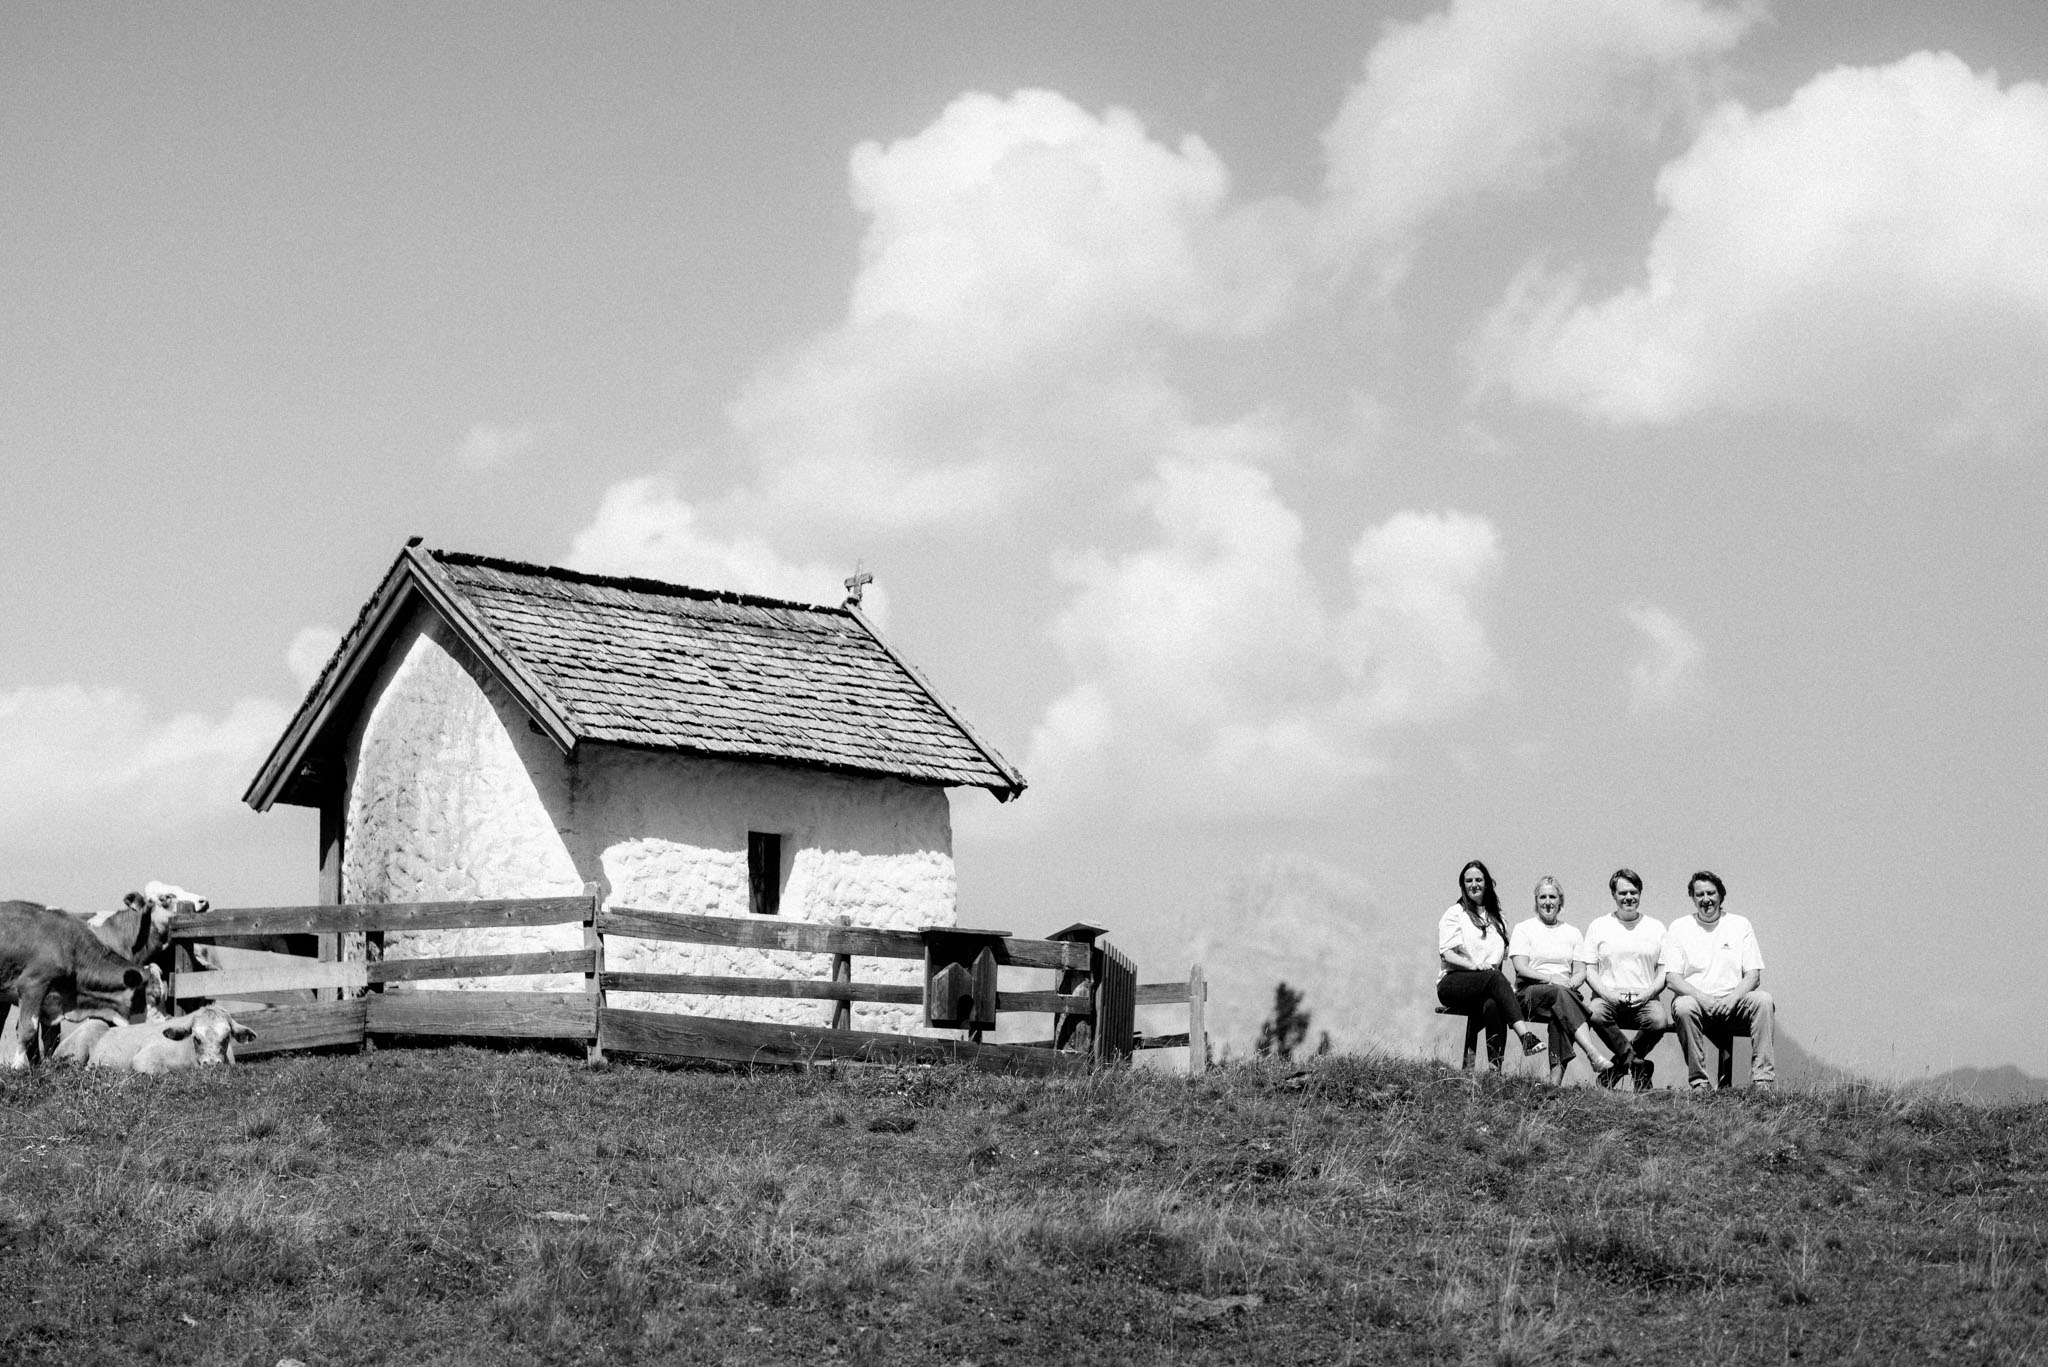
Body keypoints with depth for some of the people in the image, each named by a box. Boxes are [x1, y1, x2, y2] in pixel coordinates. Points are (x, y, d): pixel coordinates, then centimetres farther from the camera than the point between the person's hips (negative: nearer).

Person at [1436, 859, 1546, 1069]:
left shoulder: (1496, 919, 26)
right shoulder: (1455, 915, 10)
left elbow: (1502, 957, 22)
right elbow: (1446, 954, -2)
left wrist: (1509, 983, 2)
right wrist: (1473, 965, -18)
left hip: (1487, 988, 3)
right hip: (1453, 983, -3)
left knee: (1493, 1005, -35)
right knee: (1494, 977, -36)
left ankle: (1496, 1067, -47)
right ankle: (1525, 1035, -52)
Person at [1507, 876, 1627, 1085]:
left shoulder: (1572, 933, 23)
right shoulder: (1523, 929, 12)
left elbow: (1581, 971, 13)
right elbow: (1521, 968, -1)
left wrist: (1571, 983, -11)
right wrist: (1550, 978, -17)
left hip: (1566, 993, 3)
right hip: (1530, 992, -3)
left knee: (1559, 1013, -36)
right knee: (1560, 994, -38)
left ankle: (1556, 1079, -50)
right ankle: (1596, 1057, -55)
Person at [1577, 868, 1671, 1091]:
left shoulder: (1656, 928, 15)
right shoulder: (1598, 926, 13)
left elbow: (1665, 972, 10)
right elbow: (1590, 971, 8)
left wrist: (1648, 993, -10)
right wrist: (1607, 993, -12)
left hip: (1645, 998, 0)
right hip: (1609, 996, 0)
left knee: (1659, 1021, -33)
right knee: (1595, 1012, -35)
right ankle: (1638, 1064, -19)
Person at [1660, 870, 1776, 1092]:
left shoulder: (1740, 925, 11)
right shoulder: (1679, 928, 7)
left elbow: (1753, 976, 4)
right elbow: (1671, 979, -2)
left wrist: (1733, 998, -16)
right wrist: (1701, 997, -19)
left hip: (1732, 1002, 2)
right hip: (1695, 1000, -1)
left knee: (1763, 1000, -28)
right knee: (1683, 1006, -35)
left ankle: (1762, 1079, -30)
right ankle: (1698, 1081, -28)